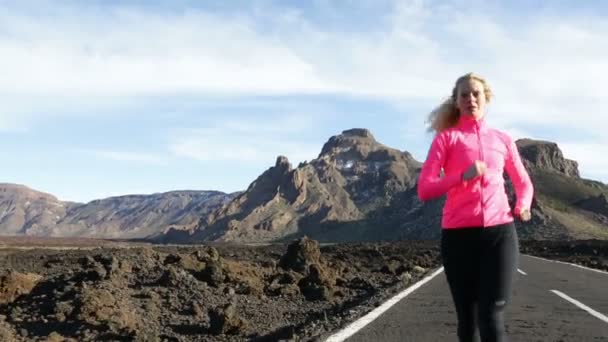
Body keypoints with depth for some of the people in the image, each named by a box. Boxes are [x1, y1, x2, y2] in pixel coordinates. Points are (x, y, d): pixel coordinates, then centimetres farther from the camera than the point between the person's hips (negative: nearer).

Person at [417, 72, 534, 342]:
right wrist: (463, 176, -19)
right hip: (459, 234, -1)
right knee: (467, 319, 6)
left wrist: (522, 206, 5)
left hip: (500, 232, 1)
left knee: (491, 317, -11)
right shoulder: (446, 138, 5)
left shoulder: (502, 139, 14)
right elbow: (424, 190, -5)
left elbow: (524, 183, 27)